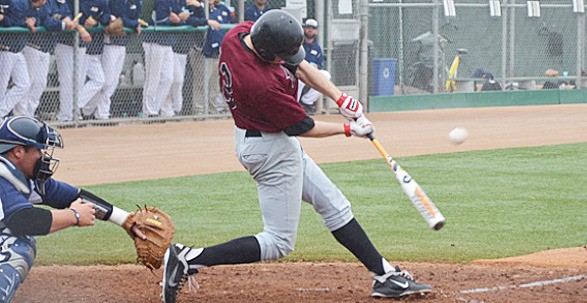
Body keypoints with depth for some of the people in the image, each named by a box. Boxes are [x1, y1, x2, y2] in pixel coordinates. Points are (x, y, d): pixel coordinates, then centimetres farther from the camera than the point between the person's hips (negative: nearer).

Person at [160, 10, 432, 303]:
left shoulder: (240, 32, -11)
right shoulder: (262, 84, -35)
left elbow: (299, 66, 0)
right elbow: (302, 127, -20)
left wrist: (341, 99, -6)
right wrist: (349, 129, -4)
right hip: (271, 150, -10)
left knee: (335, 205, 16)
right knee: (279, 243, -2)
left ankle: (385, 276, 23)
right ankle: (188, 260, -4)